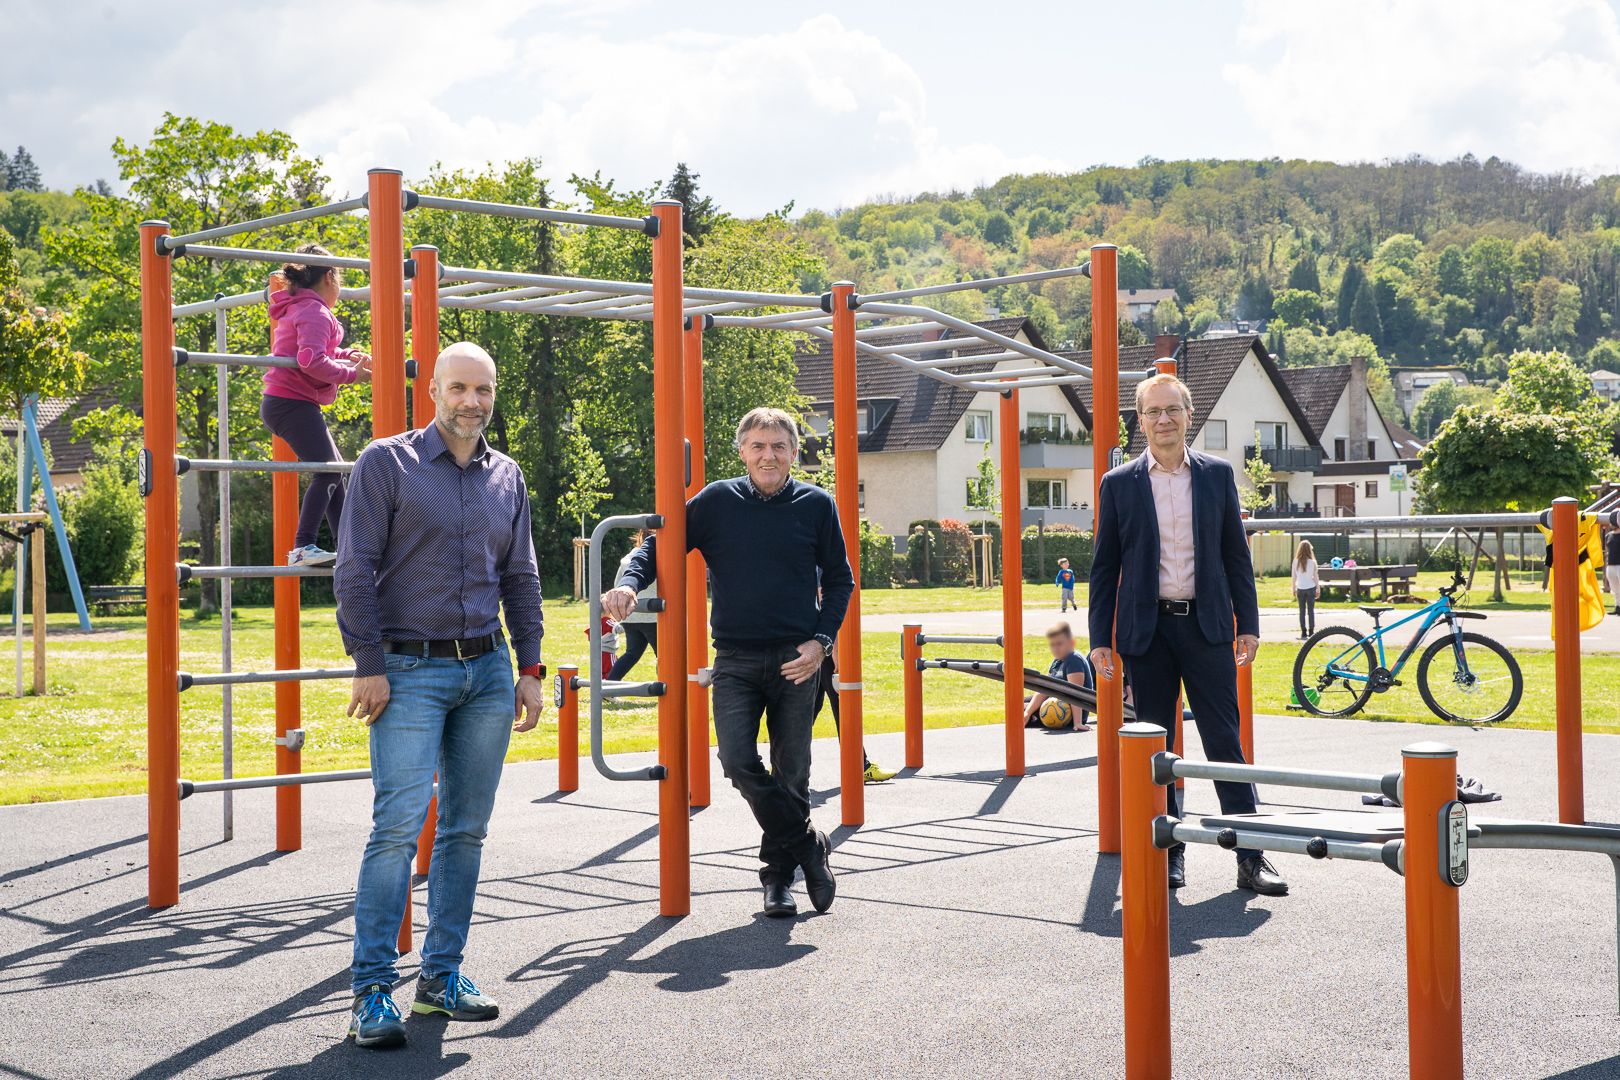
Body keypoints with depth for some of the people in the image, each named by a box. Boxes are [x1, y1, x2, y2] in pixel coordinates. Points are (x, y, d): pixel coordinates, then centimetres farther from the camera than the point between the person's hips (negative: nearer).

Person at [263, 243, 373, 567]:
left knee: (334, 469, 16)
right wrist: (350, 374, -18)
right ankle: (302, 548, -20)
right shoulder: (315, 312, -15)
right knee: (327, 473, -14)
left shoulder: (298, 308, 18)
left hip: (284, 403, 11)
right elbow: (311, 361, -28)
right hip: (294, 404, -11)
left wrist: (346, 355, 13)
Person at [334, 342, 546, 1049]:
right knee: (399, 823, -12)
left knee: (467, 828, 7)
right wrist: (368, 666, -11)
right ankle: (372, 989, -7)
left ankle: (442, 974, 17)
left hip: (487, 672, 5)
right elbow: (355, 570, -5)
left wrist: (529, 669, 10)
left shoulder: (507, 478, 13)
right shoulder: (386, 463, -1)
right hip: (410, 671, -5)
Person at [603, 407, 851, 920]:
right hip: (736, 660, 0)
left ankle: (779, 874, 22)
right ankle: (808, 845, 3)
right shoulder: (715, 502, 1)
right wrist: (630, 583, -14)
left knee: (791, 773, 4)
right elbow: (660, 545, 6)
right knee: (738, 760, -16)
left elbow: (839, 578, 9)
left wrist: (821, 640, -3)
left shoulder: (816, 505, 2)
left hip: (796, 659, 0)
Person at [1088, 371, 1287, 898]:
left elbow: (1236, 554, 9)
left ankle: (1250, 857, 2)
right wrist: (1100, 638, 1)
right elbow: (1105, 566, 5)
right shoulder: (1119, 484, 4)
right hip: (1146, 631, 0)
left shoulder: (1218, 474, 6)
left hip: (1206, 624, 0)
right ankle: (1169, 852, 16)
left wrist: (1248, 623, 4)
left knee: (1225, 741, -1)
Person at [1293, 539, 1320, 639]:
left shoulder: (1296, 562, -5)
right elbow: (1315, 577, -2)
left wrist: (1294, 589, 13)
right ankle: (1311, 631, 4)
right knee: (1311, 610, 5)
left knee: (1302, 610, 6)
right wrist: (1318, 589, 8)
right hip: (1310, 588, -1)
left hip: (1300, 589, 1)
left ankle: (1303, 632, 4)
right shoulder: (1312, 562, -8)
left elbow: (1294, 577, 2)